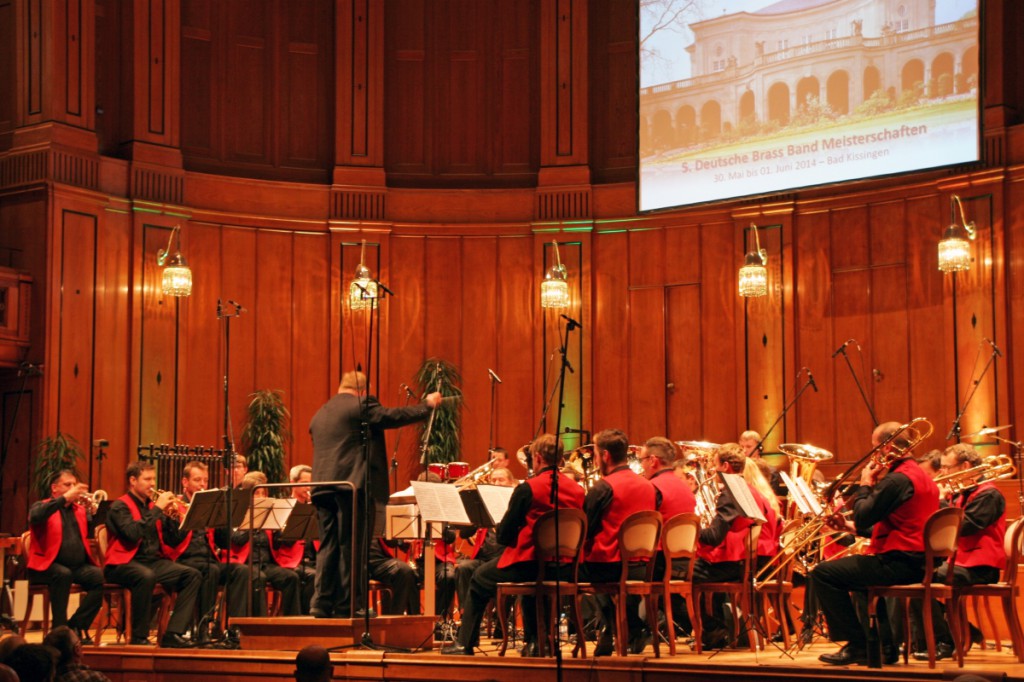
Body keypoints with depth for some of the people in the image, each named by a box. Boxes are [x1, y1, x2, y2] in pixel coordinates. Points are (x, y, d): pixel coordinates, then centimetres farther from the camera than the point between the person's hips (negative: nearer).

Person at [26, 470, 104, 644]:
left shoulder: (80, 509, 20)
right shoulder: (42, 506, 6)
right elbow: (35, 517, -19)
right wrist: (65, 498, -23)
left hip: (79, 566, 4)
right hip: (48, 566, -4)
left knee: (100, 576, -25)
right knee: (63, 574, -36)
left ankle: (76, 626, -17)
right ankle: (60, 629, -27)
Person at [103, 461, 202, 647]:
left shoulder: (151, 505, 17)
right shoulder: (120, 506, -2)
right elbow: (133, 533, -22)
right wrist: (157, 509, -16)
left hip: (154, 561, 7)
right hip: (125, 563, -7)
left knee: (193, 575, -13)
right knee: (146, 576, -39)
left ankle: (173, 633, -18)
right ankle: (139, 637, -28)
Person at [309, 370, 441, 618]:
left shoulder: (319, 415, 21)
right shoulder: (361, 406, -3)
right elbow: (394, 416, -6)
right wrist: (427, 404, 7)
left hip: (322, 488, 7)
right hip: (354, 485, -7)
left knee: (328, 546, 9)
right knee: (352, 548, -3)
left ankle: (322, 604, 4)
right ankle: (347, 606, -3)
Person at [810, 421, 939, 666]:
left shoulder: (898, 479, -17)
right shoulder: (921, 476, 17)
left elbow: (862, 518, -17)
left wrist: (865, 484, -3)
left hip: (899, 563, -11)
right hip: (919, 561, 11)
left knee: (823, 574, -7)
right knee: (862, 571, 37)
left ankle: (858, 646, -4)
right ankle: (883, 645, 27)